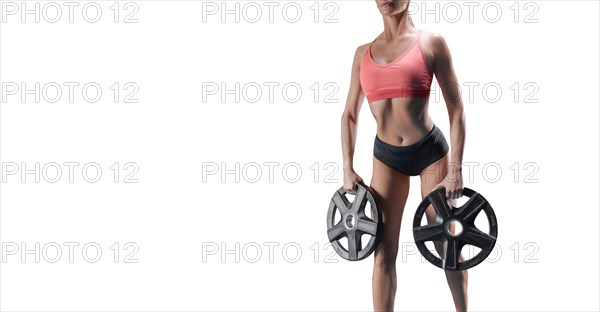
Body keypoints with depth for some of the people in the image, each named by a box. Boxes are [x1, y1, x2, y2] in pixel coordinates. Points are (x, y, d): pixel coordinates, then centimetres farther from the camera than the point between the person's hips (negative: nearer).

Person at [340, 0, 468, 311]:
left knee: (446, 244, 9)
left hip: (430, 151, -3)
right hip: (385, 155, 3)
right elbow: (350, 114, 12)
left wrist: (456, 168, -11)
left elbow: (456, 107, -6)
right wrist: (348, 168, 4)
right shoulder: (363, 53, 6)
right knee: (383, 252, 3)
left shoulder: (431, 43, -5)